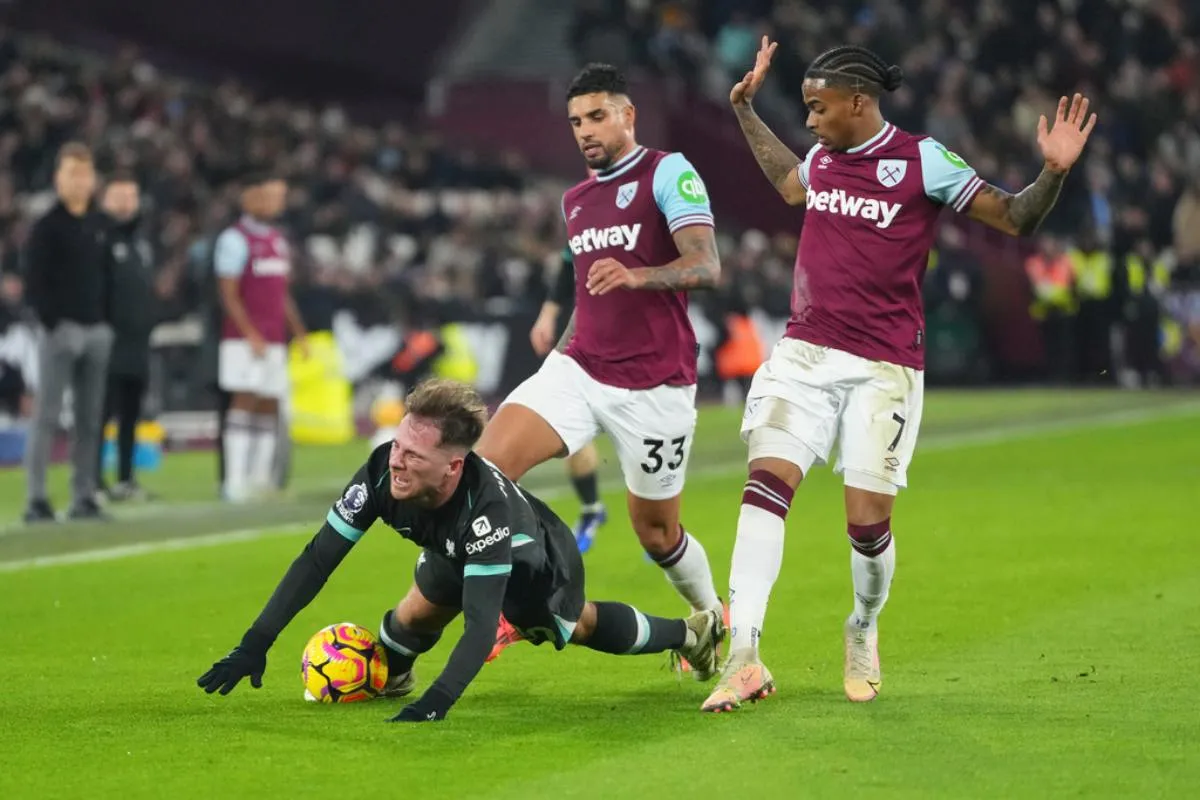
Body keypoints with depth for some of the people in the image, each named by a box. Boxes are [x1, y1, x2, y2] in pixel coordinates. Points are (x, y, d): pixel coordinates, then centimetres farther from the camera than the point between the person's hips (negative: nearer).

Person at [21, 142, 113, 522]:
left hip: (97, 331, 6)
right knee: (47, 416, -7)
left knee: (90, 418, 6)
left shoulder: (101, 225, 14)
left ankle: (84, 497, 10)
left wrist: (107, 319, 8)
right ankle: (36, 499, -7)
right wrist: (52, 321, -14)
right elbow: (34, 283, -7)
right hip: (61, 330, -6)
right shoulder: (47, 227, -3)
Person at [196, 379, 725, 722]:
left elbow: (481, 624, -51)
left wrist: (438, 702, -64)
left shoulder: (487, 508, -51)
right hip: (455, 552, 4)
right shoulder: (382, 472, -39)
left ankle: (691, 633, 51)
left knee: (579, 629, 20)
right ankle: (386, 676, 21)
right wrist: (255, 646, -38)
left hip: (538, 567, -3)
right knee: (417, 616, -17)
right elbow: (317, 561, -32)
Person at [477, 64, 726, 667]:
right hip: (579, 369, 6)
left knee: (656, 532, 6)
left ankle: (712, 618, 35)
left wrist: (634, 276, -36)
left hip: (653, 385, -5)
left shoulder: (668, 173, -6)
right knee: (485, 462, -19)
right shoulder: (575, 200, 17)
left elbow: (706, 266, -20)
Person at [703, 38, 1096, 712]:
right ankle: (744, 658, -19)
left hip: (882, 370, -4)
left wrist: (1053, 174, -22)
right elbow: (790, 184, 37)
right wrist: (746, 110, 37)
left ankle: (864, 632, 27)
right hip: (804, 354, 4)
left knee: (869, 522, -6)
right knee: (767, 482, -15)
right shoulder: (824, 157, 11)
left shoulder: (922, 160, -6)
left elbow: (1014, 219, -4)